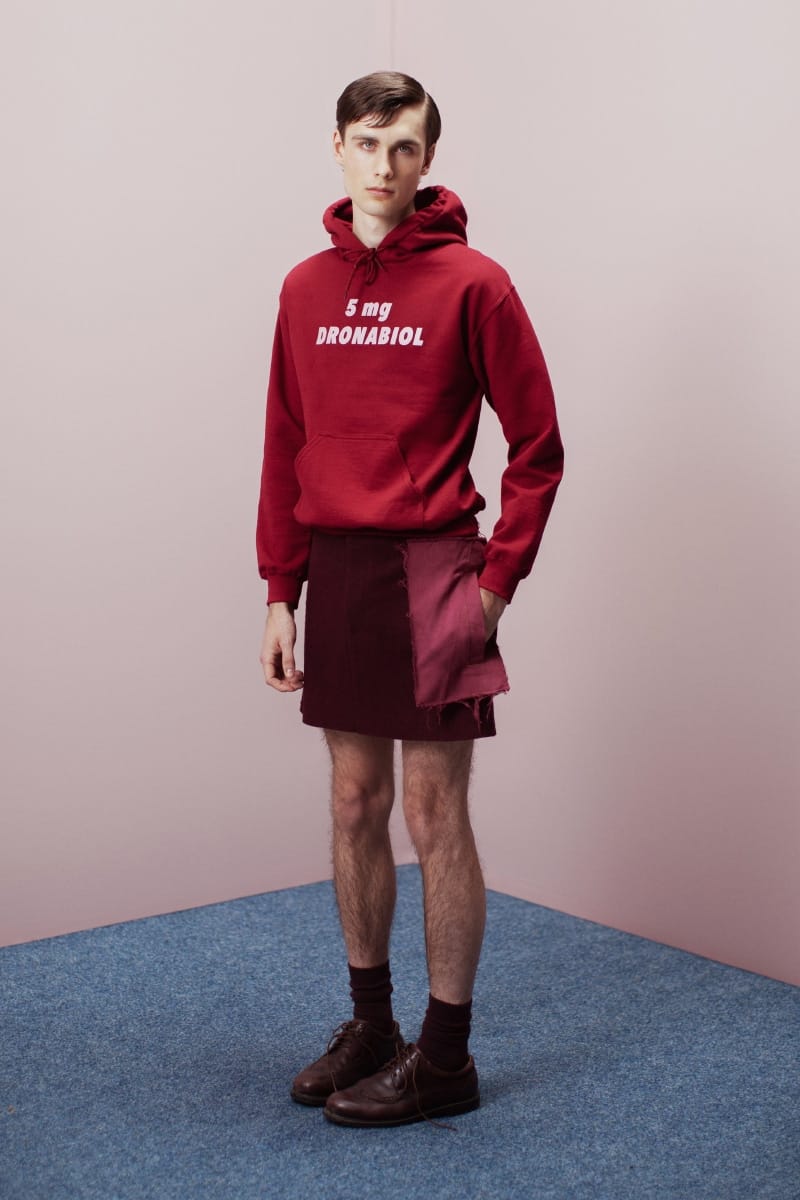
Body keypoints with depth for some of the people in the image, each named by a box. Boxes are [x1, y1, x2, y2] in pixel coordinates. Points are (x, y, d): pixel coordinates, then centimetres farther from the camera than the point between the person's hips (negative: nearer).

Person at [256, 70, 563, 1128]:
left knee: (435, 816, 1)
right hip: (335, 573, 5)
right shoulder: (305, 290, 10)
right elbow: (286, 452, 12)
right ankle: (368, 1027, 27)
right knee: (355, 808, 13)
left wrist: (498, 578, -10)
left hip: (430, 572, -5)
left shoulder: (472, 284, -5)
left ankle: (444, 1058, 12)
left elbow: (537, 446, -4)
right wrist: (280, 590, 8)